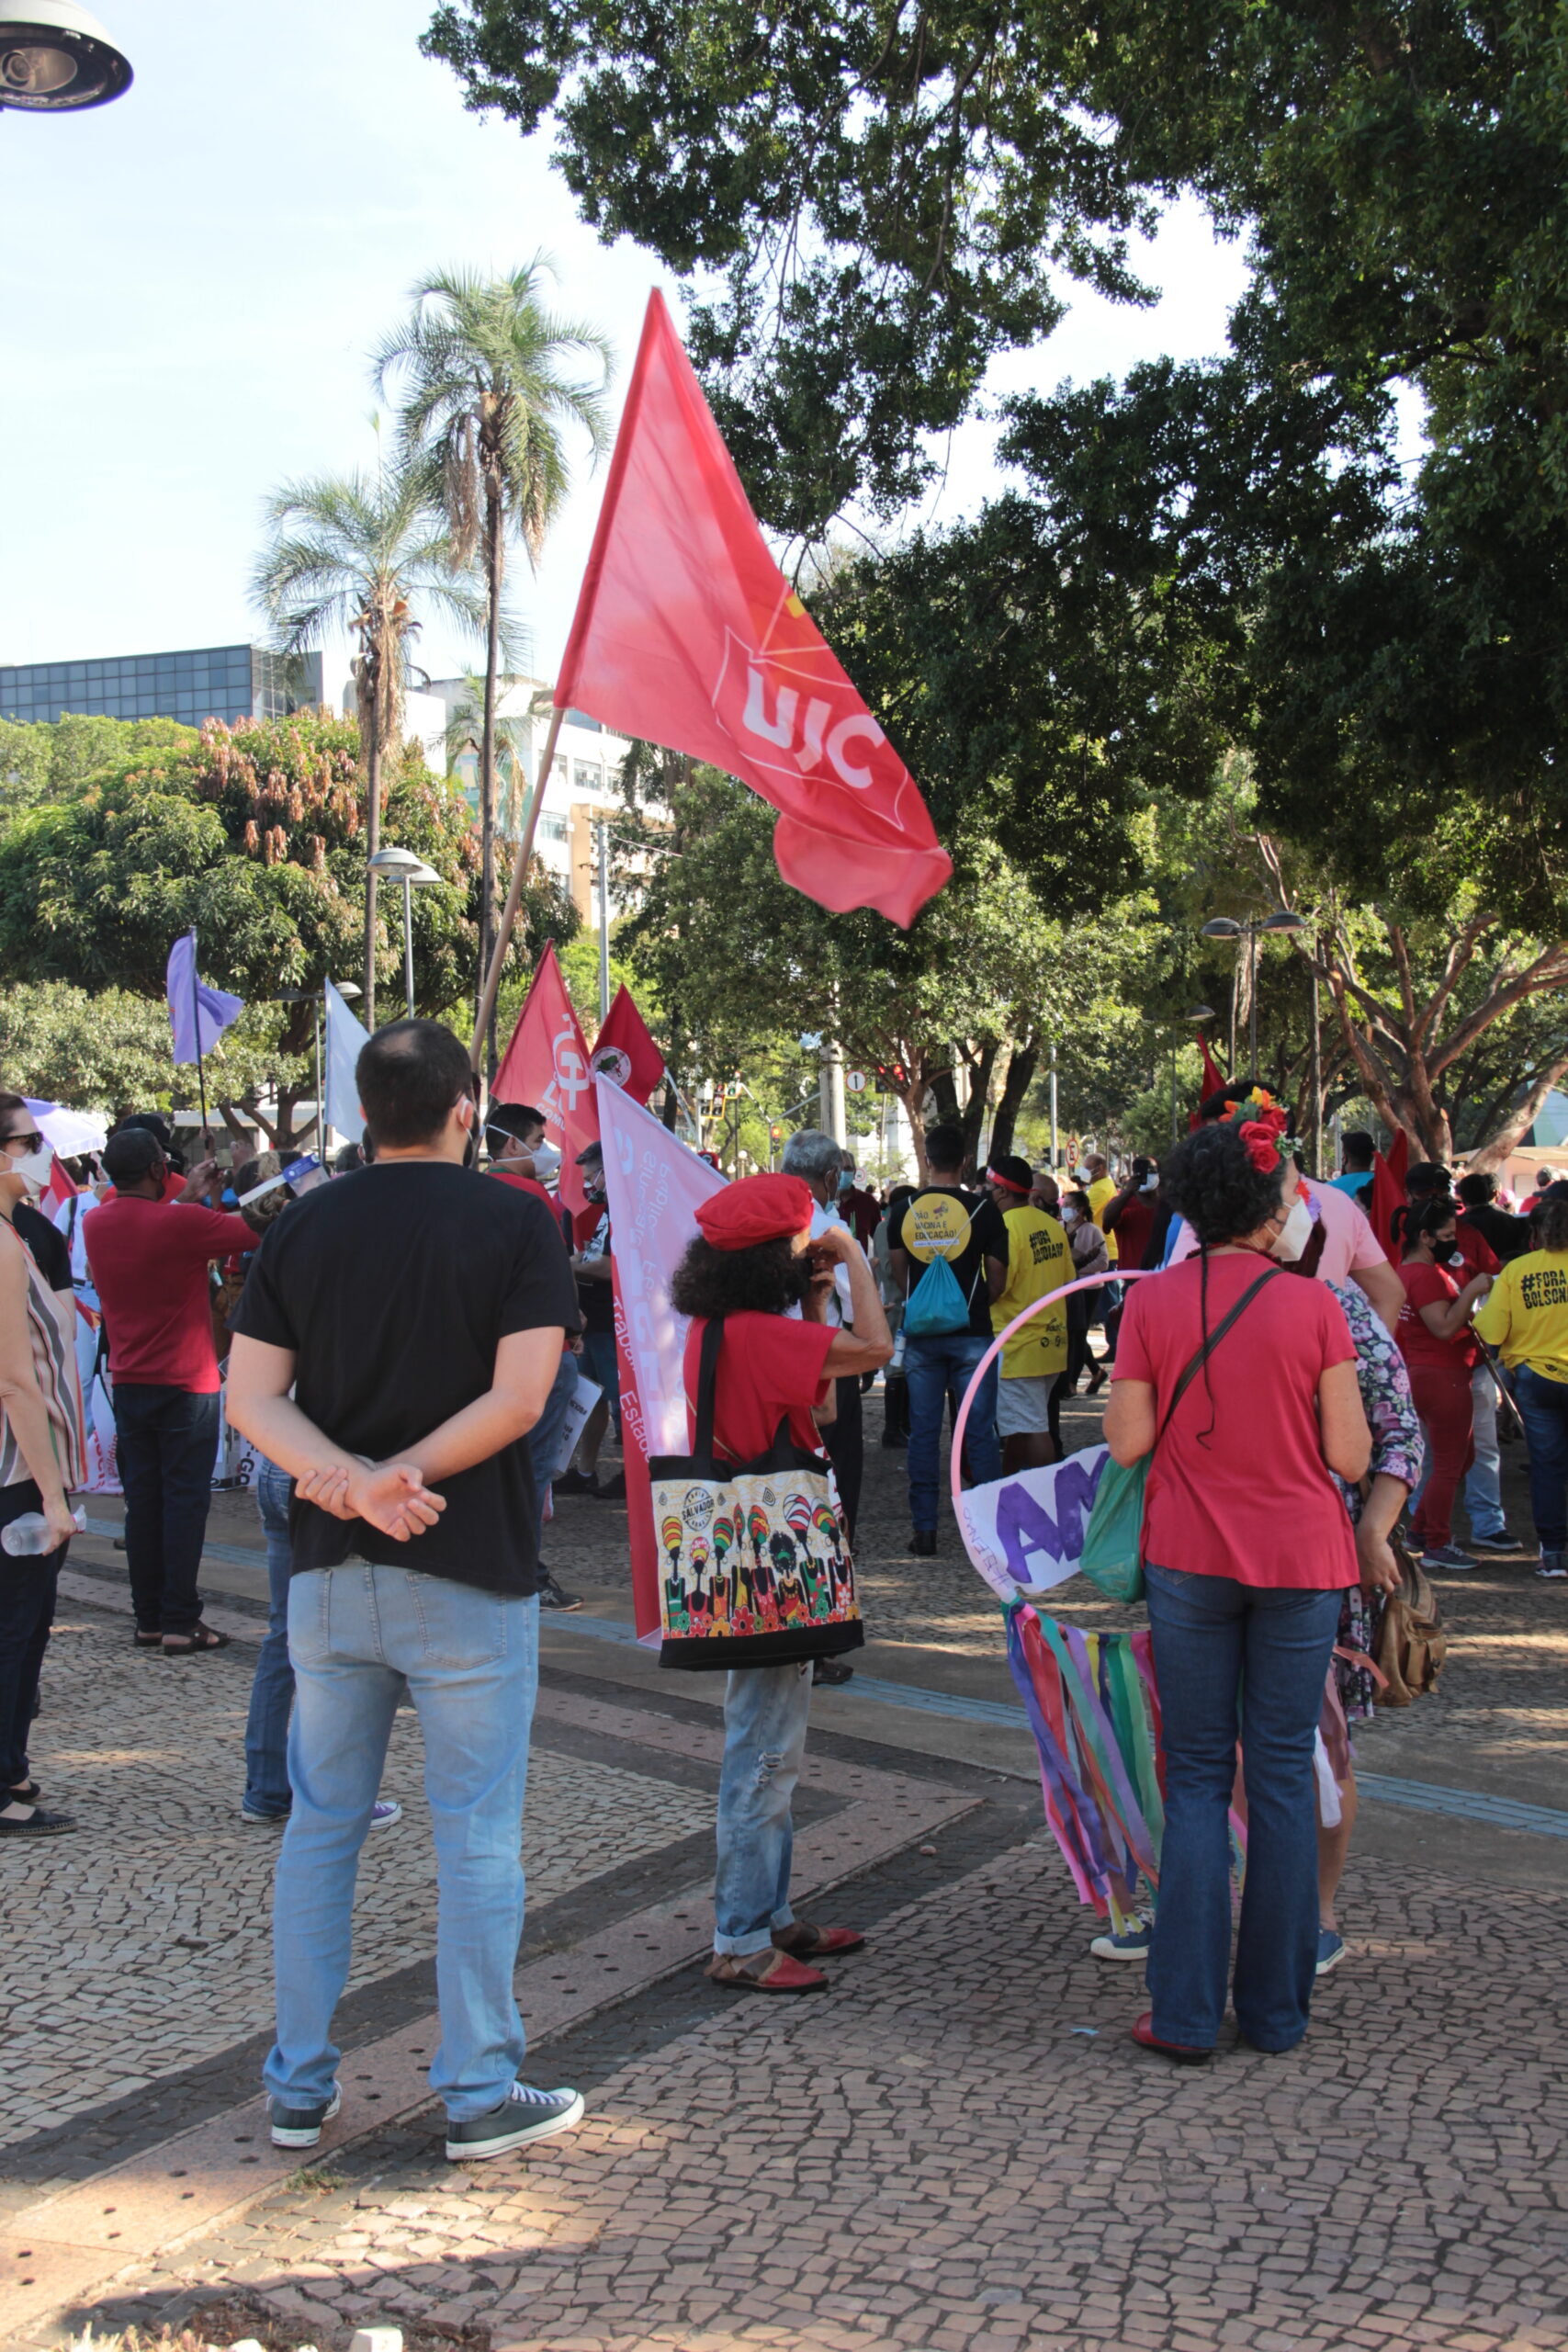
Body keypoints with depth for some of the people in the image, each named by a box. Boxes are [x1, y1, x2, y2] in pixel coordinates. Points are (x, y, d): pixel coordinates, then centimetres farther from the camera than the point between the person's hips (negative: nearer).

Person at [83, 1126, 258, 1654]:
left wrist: (184, 1199, 24)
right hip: (185, 1385, -6)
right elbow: (256, 1230, -11)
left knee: (143, 1501, 11)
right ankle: (180, 1624, -2)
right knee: (185, 1501, -2)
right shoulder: (182, 1222, -18)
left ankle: (148, 1619, 15)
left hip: (128, 1384, 6)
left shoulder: (95, 1223, 2)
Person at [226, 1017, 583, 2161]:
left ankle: (300, 2087, 21)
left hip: (331, 1572, 4)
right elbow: (518, 1398, -16)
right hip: (470, 1574, -4)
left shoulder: (305, 1226, 5)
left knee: (321, 1829, 14)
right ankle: (481, 2095, 12)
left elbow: (251, 1396, -3)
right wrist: (395, 1477, -13)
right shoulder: (514, 1221, -6)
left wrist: (351, 1480, -15)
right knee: (477, 1838, 5)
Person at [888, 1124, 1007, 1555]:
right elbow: (997, 1280, -2)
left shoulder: (905, 1210, 1)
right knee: (980, 1430, 3)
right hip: (971, 1333, -2)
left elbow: (899, 1273, 10)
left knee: (923, 1432, 7)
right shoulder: (983, 1210, -7)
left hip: (920, 1335, 2)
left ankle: (924, 1529, 7)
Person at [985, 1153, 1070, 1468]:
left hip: (1019, 1346, -8)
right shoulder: (1052, 1225, 7)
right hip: (1052, 1343, 8)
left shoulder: (1006, 1226, -16)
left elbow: (996, 1287, -21)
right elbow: (1067, 1280, 12)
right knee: (1016, 1423, 18)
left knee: (1031, 1428, -4)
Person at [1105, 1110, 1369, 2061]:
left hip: (1190, 1560, 1)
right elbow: (1351, 1455, -8)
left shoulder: (1152, 1304, -6)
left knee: (1198, 1777, 9)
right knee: (1284, 1776, 9)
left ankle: (1187, 2013, 7)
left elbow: (1128, 1443, -5)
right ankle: (1276, 2009, 16)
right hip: (1301, 1558, -1)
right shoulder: (1313, 1306, -9)